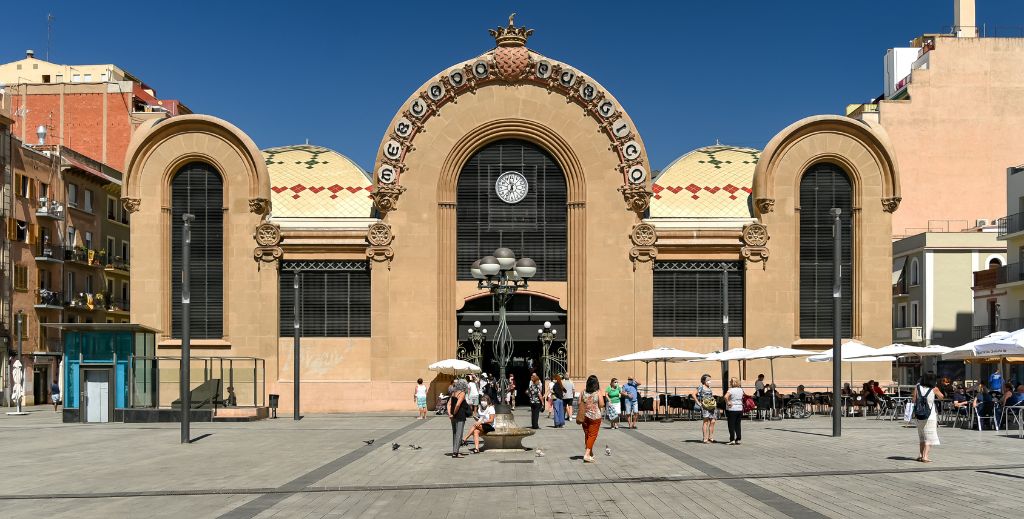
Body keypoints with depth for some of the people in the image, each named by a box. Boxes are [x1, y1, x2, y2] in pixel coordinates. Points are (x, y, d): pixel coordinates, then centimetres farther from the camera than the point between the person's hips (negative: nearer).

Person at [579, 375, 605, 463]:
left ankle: (590, 453, 29)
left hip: (585, 415, 4)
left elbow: (579, 403, 3)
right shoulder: (598, 392, -9)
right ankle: (587, 454, -11)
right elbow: (601, 404, -11)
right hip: (595, 416, -4)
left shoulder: (583, 391, 1)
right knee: (592, 435, 1)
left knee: (587, 434, 16)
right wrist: (602, 395, 4)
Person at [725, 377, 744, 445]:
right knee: (738, 425, 11)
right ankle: (738, 439, 10)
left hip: (732, 409, -6)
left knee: (731, 425, 0)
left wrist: (728, 402, -18)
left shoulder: (731, 390, -15)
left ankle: (732, 440, -2)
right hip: (740, 409, 6)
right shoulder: (741, 390, 6)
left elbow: (726, 396, -30)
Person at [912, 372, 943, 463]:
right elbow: (941, 396, 11)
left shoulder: (917, 387, -4)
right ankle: (925, 456, -7)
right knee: (929, 437, 2)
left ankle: (921, 455, 24)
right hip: (931, 416, -3)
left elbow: (913, 400, -2)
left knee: (922, 436, 19)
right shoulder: (934, 389, -8)